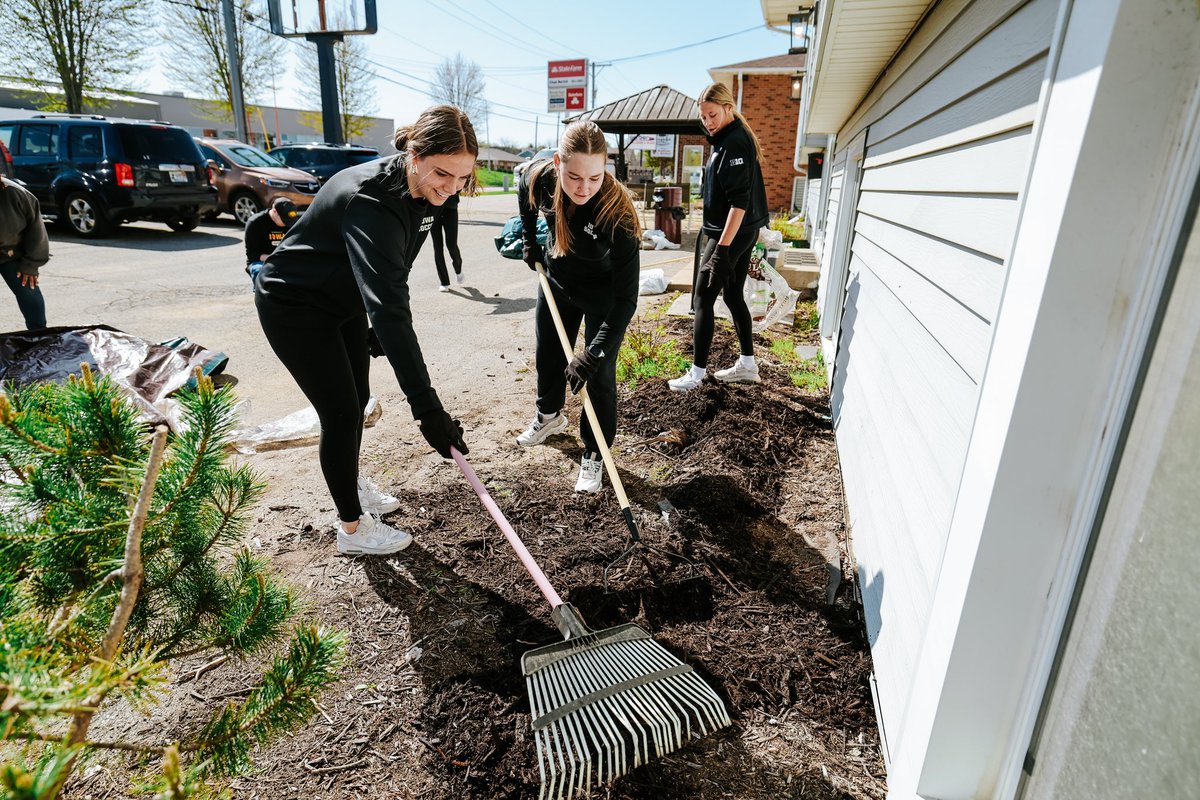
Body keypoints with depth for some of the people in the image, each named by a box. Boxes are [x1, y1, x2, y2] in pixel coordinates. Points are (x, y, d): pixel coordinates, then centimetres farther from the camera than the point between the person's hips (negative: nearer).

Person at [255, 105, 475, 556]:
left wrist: (394, 352, 12)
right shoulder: (371, 202, -37)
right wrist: (425, 406, -48)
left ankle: (352, 485, 41)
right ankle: (352, 528, 14)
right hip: (293, 306, -8)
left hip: (345, 300, 8)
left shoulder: (424, 193, -10)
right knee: (340, 412, -4)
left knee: (357, 401, 17)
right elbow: (389, 309, -45)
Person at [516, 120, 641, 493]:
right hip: (557, 280, 5)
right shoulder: (540, 176, -26)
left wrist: (593, 353, -42)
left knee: (598, 375, -5)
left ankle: (593, 455, 14)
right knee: (548, 356, 20)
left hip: (602, 294, -4)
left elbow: (626, 297, -38)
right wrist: (529, 240, 6)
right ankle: (549, 415, 48)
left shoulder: (616, 210, -38)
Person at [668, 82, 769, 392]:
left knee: (703, 299, -6)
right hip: (741, 233, 10)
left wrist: (723, 247, -28)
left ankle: (698, 372, 1)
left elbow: (739, 201, -23)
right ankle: (747, 365, 23)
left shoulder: (735, 142, -15)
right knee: (733, 296, 15)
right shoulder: (726, 139, 15)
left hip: (729, 233, -10)